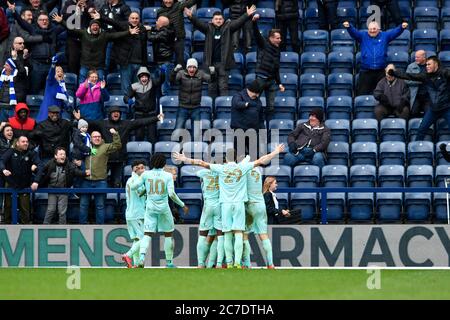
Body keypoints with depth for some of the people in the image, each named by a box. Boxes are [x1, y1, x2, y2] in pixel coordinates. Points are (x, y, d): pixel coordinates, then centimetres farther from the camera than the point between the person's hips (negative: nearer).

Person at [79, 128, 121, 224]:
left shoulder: (106, 147, 4)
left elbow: (117, 146, -7)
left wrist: (115, 134, -16)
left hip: (100, 181, -3)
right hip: (86, 181, 3)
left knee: (100, 205, 4)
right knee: (83, 204, 6)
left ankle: (100, 224, 10)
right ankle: (82, 224, 14)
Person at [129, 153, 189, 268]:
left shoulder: (146, 174, -1)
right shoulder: (168, 176, -6)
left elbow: (133, 187, 0)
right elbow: (171, 194, -13)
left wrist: (134, 176, 19)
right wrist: (182, 205, -2)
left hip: (150, 208, 2)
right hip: (164, 208, -2)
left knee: (147, 235, -1)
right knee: (168, 234, 15)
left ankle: (142, 258, -25)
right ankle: (169, 262, 18)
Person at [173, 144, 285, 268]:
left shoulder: (221, 168, 0)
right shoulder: (243, 167, 1)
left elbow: (202, 163, -1)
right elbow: (261, 161, 5)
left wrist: (185, 159, 5)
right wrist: (276, 152, 15)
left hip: (226, 204, 0)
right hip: (239, 203, 0)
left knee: (227, 235, 4)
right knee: (238, 234, -5)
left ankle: (229, 263, 2)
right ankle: (237, 262, -15)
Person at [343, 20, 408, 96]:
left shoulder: (385, 36, 8)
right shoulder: (363, 36, 7)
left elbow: (395, 32, -3)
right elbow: (354, 32, -7)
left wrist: (402, 27, -24)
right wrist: (348, 27, -29)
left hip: (381, 72, 1)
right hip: (366, 72, 0)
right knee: (362, 93, -1)